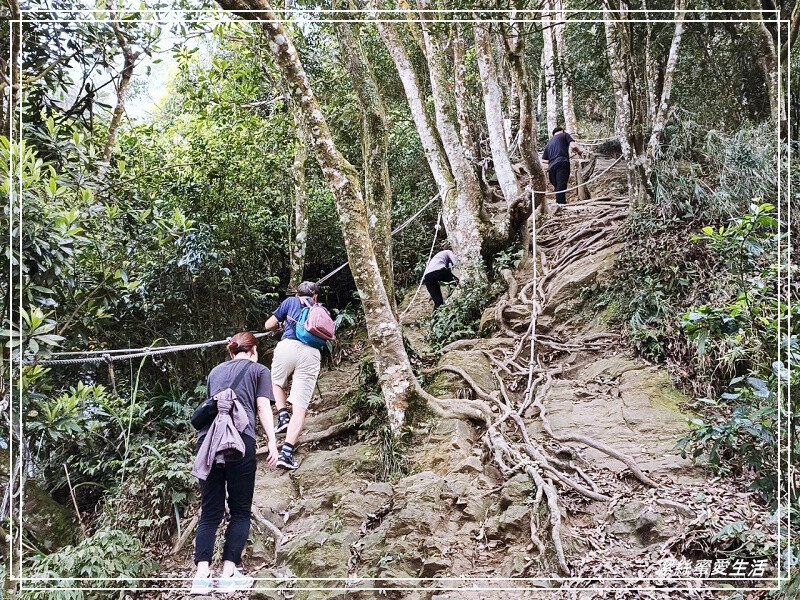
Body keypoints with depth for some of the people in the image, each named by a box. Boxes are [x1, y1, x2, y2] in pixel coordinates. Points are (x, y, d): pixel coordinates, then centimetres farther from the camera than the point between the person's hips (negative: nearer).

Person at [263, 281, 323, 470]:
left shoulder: (290, 302, 19)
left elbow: (268, 325, 21)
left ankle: (283, 416, 7)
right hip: (311, 353, 1)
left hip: (288, 346, -1)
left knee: (276, 383, 31)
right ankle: (286, 452, -11)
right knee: (300, 406, -1)